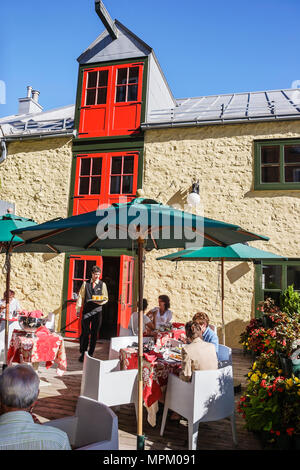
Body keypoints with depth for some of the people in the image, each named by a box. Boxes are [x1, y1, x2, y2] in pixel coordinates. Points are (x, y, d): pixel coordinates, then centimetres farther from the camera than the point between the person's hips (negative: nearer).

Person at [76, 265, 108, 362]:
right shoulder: (85, 284, 7)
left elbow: (106, 299, 7)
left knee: (94, 333, 5)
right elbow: (81, 296, 7)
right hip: (86, 310, 0)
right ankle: (82, 353, 10)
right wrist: (78, 309, 1)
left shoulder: (102, 284, 6)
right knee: (85, 332, -1)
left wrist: (99, 301, -14)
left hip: (97, 311, 0)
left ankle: (91, 354, 17)